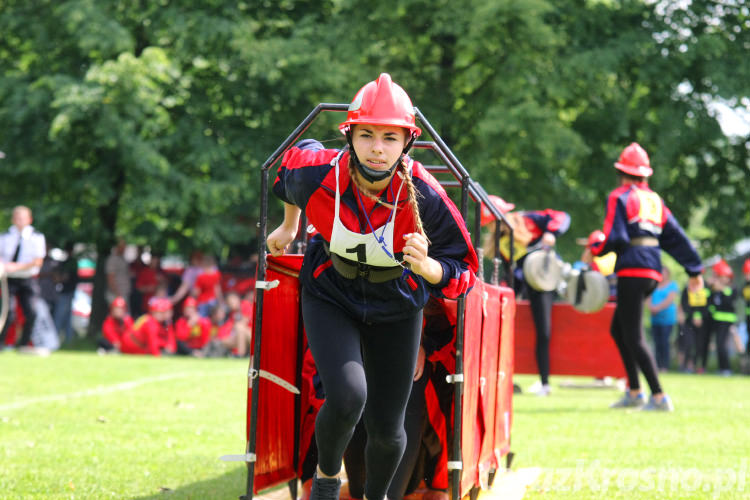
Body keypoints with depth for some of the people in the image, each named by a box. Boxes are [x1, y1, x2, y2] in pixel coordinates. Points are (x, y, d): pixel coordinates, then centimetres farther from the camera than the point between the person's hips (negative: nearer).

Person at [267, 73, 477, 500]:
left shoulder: (425, 197, -29)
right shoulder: (316, 174, -26)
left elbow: (463, 272, -18)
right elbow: (295, 158, 2)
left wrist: (425, 265, -40)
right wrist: (289, 226, 16)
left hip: (397, 310, 1)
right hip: (331, 299, -1)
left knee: (387, 429, 7)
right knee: (347, 398, -25)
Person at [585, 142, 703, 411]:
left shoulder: (619, 197, -3)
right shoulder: (655, 200, 17)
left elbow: (615, 238, -14)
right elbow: (676, 236, 15)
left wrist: (594, 250, 5)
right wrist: (695, 270, 15)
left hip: (632, 270, -8)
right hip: (653, 271, 8)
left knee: (633, 338, -6)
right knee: (618, 329, 20)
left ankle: (659, 397, -14)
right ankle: (634, 392, 18)